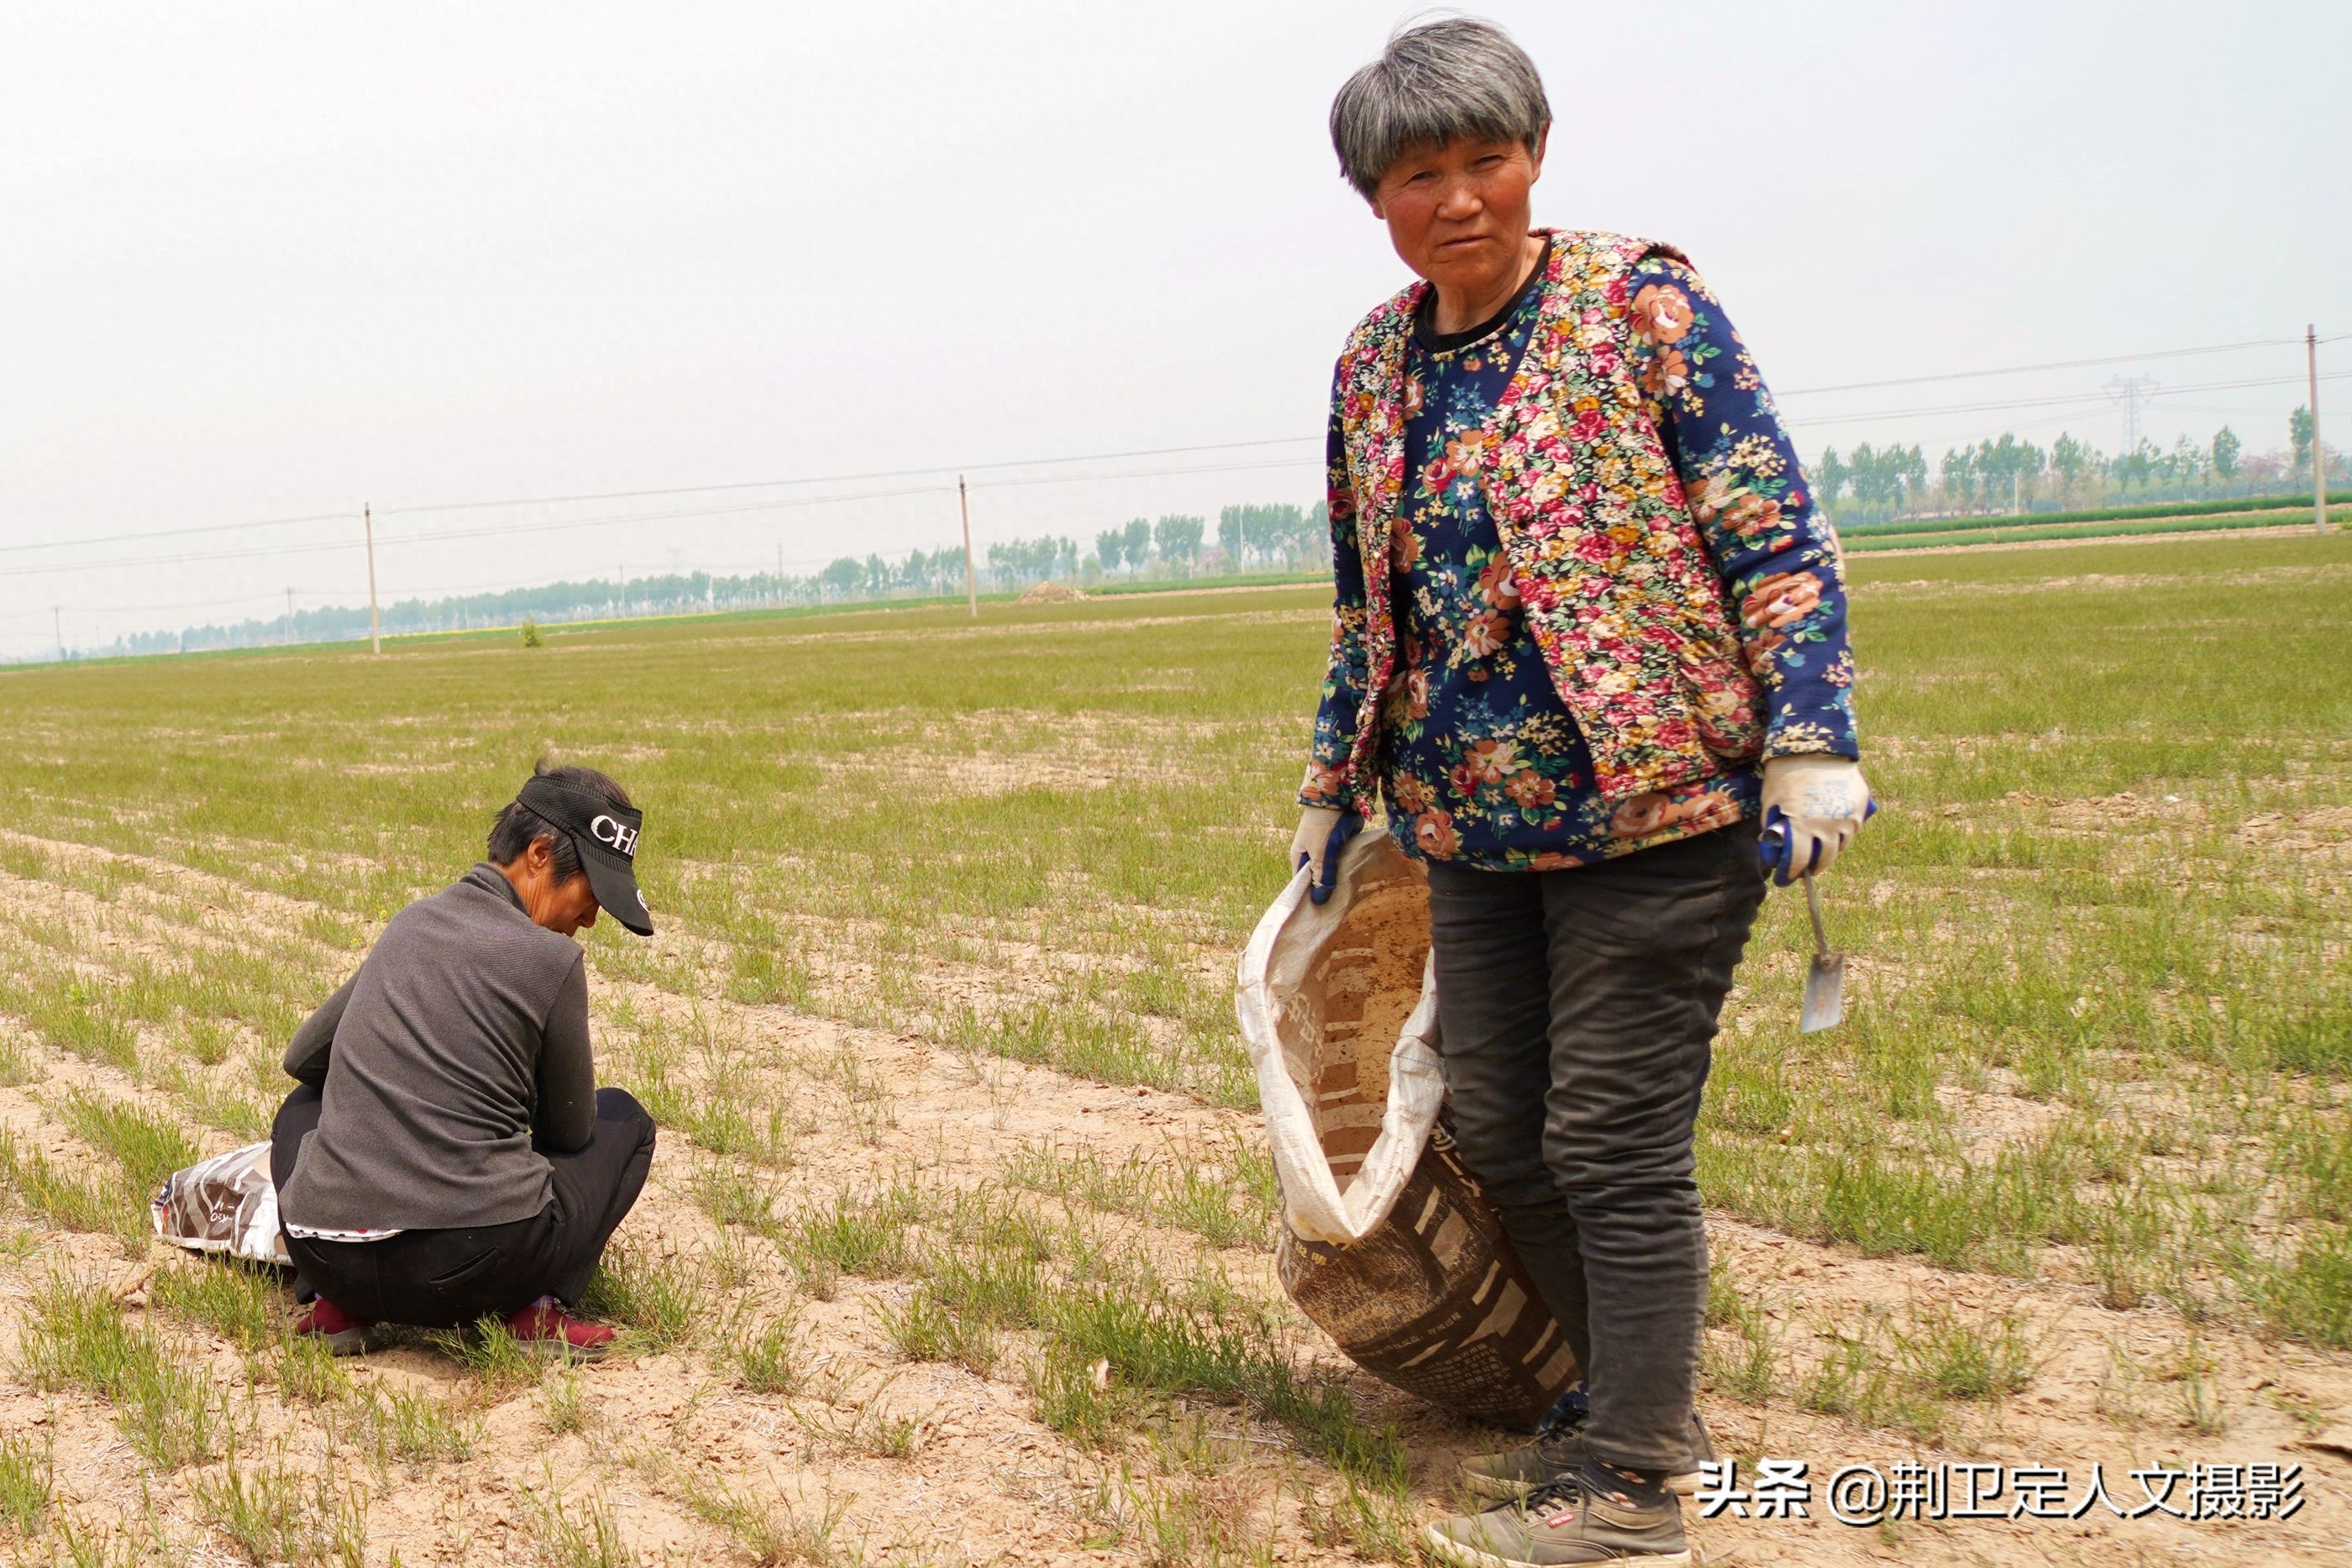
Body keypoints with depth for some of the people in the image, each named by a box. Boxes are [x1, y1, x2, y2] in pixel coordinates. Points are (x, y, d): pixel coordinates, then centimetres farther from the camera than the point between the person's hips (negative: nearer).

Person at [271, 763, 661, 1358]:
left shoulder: (410, 923, 12)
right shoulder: (551, 958, -5)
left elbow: (302, 1057, 26)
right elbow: (570, 1131, 9)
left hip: (326, 1258, 5)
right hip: (476, 1266, -4)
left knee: (304, 1106, 36)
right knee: (623, 1119, 20)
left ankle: (342, 1307, 13)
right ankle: (533, 1308, 0)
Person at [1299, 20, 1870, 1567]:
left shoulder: (1645, 306, -7)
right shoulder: (1372, 368, 11)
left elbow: (1780, 538, -9)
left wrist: (1812, 741, -17)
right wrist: (1335, 786, 24)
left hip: (1654, 809, -7)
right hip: (1473, 829, 7)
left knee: (1613, 1145, -4)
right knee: (1502, 1132, 11)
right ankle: (1638, 1400, 31)